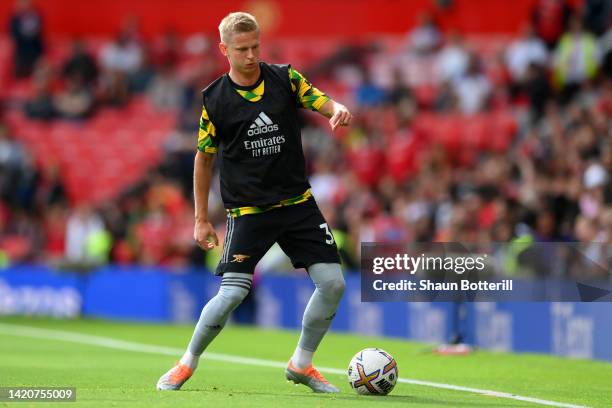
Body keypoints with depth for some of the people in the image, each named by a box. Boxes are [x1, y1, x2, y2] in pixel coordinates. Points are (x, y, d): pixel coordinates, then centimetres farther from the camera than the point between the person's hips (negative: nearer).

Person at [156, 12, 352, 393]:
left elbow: (323, 102, -6)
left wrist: (338, 110, -33)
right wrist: (202, 219, 6)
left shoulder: (285, 78, 1)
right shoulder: (215, 98, -3)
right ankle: (188, 363, 9)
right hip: (247, 210, -3)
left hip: (297, 201, 3)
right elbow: (204, 158, 6)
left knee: (333, 282, -5)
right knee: (233, 293, -14)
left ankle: (301, 364, 15)